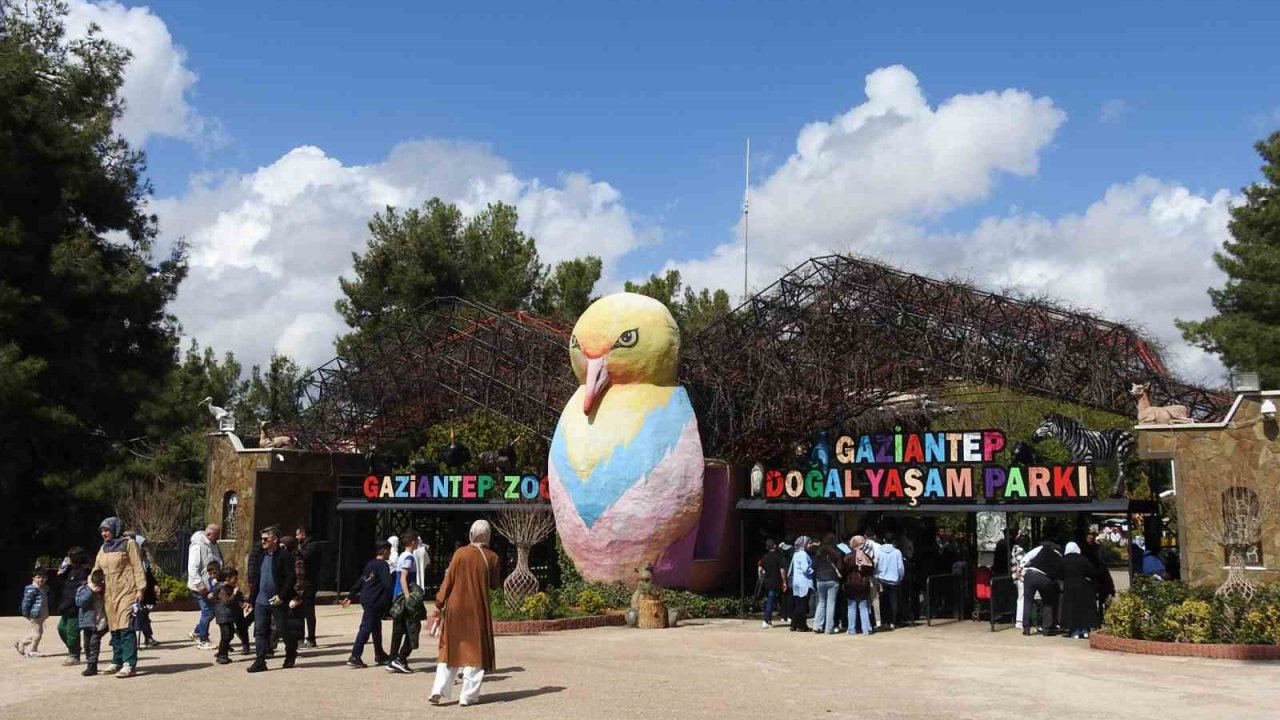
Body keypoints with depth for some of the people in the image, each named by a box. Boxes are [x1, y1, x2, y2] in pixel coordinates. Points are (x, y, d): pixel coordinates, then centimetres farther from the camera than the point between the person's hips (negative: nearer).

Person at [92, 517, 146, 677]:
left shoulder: (128, 544, -3)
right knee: (114, 628, 10)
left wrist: (140, 589, -12)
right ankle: (117, 661, 20)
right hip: (110, 594, 7)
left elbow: (137, 567, -7)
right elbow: (97, 569, 22)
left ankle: (129, 664, -15)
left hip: (127, 592, -7)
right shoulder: (103, 548, 17)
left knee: (126, 628, -13)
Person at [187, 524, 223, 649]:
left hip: (212, 585, 8)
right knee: (208, 611, -3)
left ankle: (197, 632, 29)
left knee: (210, 610, 11)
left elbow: (219, 564, 22)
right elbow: (192, 568, -20)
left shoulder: (214, 545, 10)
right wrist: (200, 585, -23)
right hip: (202, 587, -8)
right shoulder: (197, 546, -15)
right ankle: (203, 640, 9)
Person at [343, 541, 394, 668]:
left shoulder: (370, 564, 16)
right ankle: (355, 657, -12)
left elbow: (359, 581, 19)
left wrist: (350, 596, 23)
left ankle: (379, 655, 26)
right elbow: (387, 585, -18)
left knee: (376, 628, 17)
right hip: (374, 602, -9)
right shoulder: (383, 565, -10)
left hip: (366, 599, 9)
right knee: (366, 628, -9)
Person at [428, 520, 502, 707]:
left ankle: (439, 690, 2)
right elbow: (495, 585, 3)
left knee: (450, 649, 11)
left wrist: (439, 603, 2)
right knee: (475, 650, 8)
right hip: (478, 610, -1)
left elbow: (448, 580, -5)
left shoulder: (460, 553, -6)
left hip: (456, 608, 1)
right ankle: (469, 695, 5)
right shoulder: (491, 557, -5)